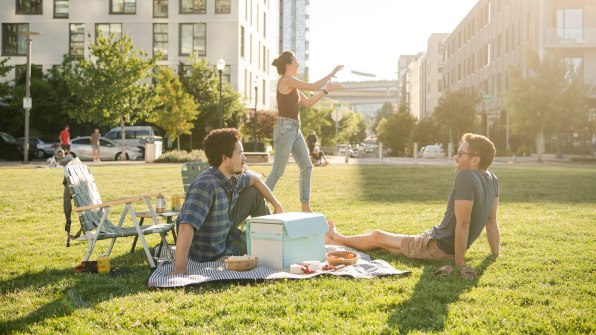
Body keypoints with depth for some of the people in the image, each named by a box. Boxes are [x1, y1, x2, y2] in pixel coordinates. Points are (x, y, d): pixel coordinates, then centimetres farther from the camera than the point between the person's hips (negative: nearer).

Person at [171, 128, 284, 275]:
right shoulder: (206, 185, -36)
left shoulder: (233, 178, -10)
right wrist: (179, 268, -52)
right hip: (209, 253, -8)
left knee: (254, 193, 6)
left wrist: (277, 205, 7)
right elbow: (186, 226, -46)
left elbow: (254, 179, 13)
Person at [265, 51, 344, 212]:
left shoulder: (292, 85, 17)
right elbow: (313, 86, -12)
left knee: (306, 167, 8)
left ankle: (305, 206, 12)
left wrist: (326, 89, 17)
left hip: (295, 129, 10)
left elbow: (308, 102, 21)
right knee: (278, 171, -7)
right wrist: (331, 74, -3)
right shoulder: (286, 80, -11)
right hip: (285, 128, -10)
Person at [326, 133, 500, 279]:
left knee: (377, 237, 12)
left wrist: (459, 263, -25)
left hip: (437, 246, -8)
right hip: (450, 246, 9)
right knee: (381, 239, 22)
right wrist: (495, 255, 11)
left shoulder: (466, 177, -29)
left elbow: (463, 223, -30)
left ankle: (337, 238, 36)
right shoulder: (492, 179, -1)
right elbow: (492, 220, 4)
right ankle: (335, 241, 39)